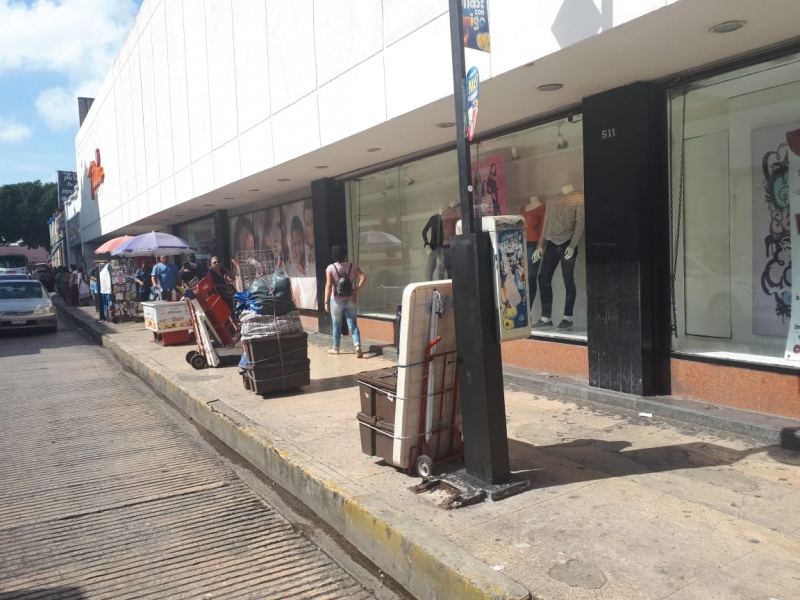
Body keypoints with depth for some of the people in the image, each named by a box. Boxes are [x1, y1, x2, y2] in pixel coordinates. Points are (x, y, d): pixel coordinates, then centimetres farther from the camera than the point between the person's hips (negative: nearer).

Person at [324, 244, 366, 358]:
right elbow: (363, 278, -13)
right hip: (350, 300, 1)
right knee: (353, 323, 3)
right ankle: (358, 347, -15)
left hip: (337, 301, -1)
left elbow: (329, 286, -15)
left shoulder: (330, 268, -9)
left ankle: (335, 348, 26)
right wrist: (356, 291, -7)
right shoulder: (352, 266, -2)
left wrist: (326, 302, -12)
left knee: (336, 325, 14)